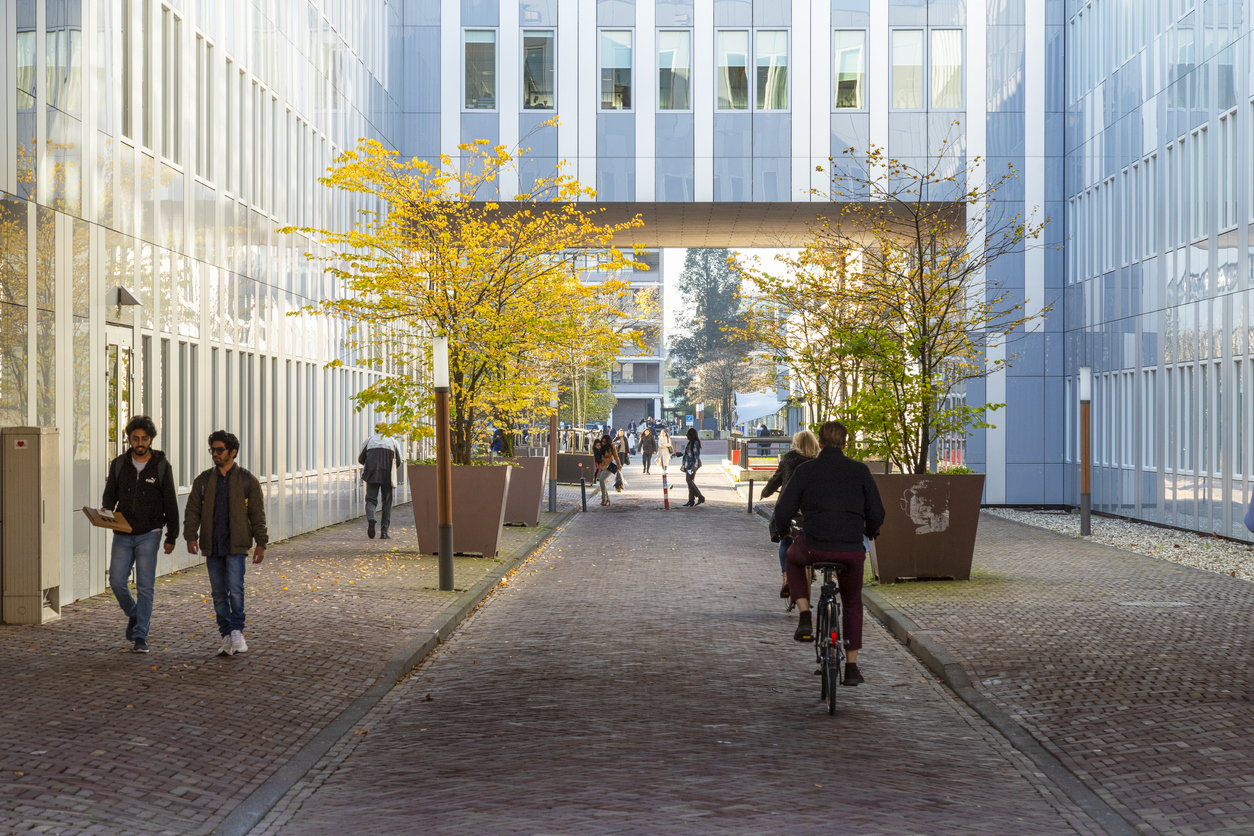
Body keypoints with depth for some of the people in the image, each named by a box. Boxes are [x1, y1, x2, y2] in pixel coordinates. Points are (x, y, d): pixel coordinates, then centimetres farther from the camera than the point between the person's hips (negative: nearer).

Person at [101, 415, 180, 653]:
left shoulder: (161, 466, -3)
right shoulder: (119, 464, 4)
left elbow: (170, 503, 1)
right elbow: (110, 495, 10)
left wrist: (171, 537, -1)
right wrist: (105, 511, -14)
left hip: (148, 534, -3)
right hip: (122, 533, 3)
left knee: (145, 586, -4)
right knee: (117, 581, -2)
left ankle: (140, 636, 1)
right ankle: (134, 615, 27)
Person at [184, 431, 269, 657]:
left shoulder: (247, 481, 2)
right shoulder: (203, 481, 9)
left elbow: (257, 514, 3)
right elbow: (192, 511, 6)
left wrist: (261, 544, -3)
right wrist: (191, 536, -8)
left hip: (236, 545, -3)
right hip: (212, 546, 3)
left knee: (235, 589, -16)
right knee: (219, 594, 6)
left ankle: (237, 633, -4)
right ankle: (227, 638, 12)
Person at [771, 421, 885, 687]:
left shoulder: (805, 470, 2)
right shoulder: (860, 470, 5)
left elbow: (784, 512, 4)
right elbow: (876, 513, 6)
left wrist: (777, 530, 27)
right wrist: (871, 531, 29)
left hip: (814, 547, -1)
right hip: (851, 550, 1)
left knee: (793, 559, 35)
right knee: (852, 604, 25)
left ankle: (805, 618, 17)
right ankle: (852, 667, 21)